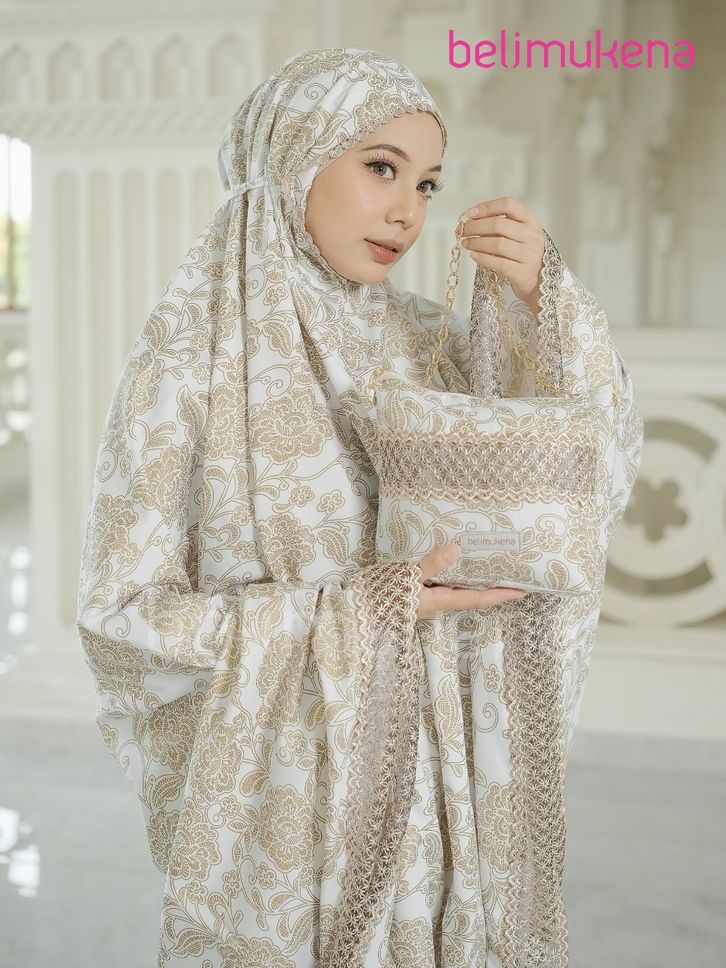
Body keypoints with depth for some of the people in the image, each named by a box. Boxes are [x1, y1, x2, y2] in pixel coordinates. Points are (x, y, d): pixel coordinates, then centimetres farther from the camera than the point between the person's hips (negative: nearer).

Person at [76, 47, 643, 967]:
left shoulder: (424, 340, 1)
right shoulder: (190, 356, -13)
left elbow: (598, 474, -1)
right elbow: (121, 613, -14)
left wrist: (547, 299, -15)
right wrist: (367, 613, -19)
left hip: (432, 784, 5)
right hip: (282, 790, -4)